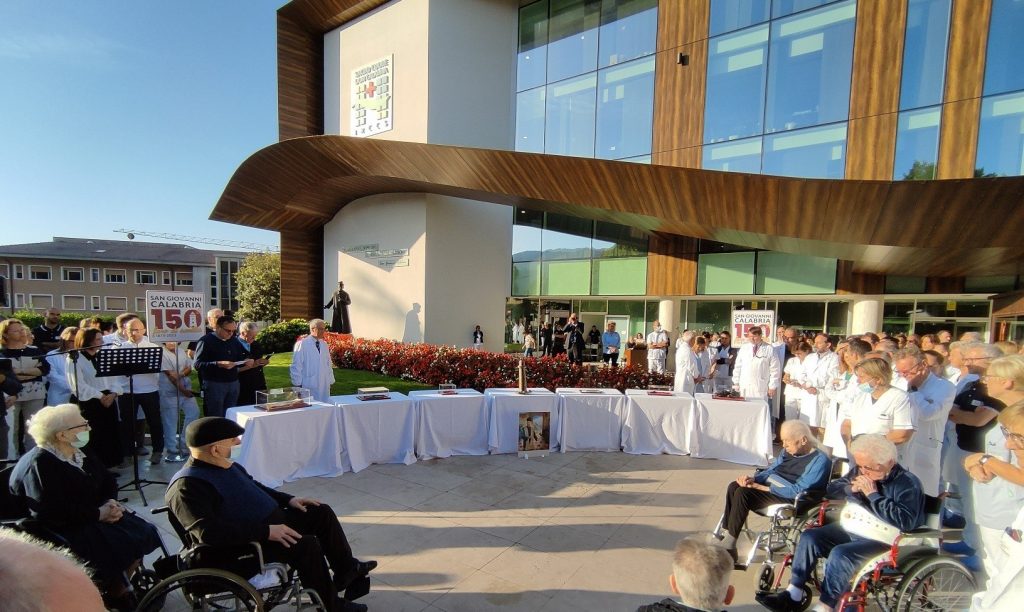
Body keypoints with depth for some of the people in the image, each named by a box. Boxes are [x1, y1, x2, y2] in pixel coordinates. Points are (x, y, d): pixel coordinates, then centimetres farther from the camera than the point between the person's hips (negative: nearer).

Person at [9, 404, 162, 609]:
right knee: (121, 545, -24)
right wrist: (97, 514, -22)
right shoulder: (39, 465, -20)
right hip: (62, 531, -8)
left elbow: (108, 482, 13)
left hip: (90, 518, 8)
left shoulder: (79, 454, 8)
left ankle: (116, 581, 11)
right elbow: (51, 515, -28)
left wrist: (109, 503, -8)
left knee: (145, 532, -8)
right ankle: (110, 587, 3)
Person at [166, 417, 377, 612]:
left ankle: (346, 568, 19)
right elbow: (210, 532, -33)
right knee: (306, 544, -26)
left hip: (271, 522, 10)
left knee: (322, 513, 6)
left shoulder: (224, 464, 6)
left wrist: (287, 499, 10)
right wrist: (266, 532, -32)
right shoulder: (187, 486, -23)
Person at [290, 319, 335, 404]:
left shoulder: (324, 344, 12)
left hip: (324, 387, 5)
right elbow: (296, 366, -5)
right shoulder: (302, 344, -6)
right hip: (309, 387, -5)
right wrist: (298, 384, -5)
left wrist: (330, 381, 13)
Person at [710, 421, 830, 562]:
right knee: (734, 486, -13)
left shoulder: (819, 461, -15)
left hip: (789, 499, -8)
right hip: (768, 487, 9)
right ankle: (727, 533, -11)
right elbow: (770, 471, 15)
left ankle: (729, 544, -16)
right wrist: (753, 479, -7)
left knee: (742, 493, -25)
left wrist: (762, 488, -22)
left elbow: (798, 491, -22)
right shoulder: (788, 451, 11)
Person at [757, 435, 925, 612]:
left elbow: (905, 522, -25)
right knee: (809, 537, -10)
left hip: (884, 540, -7)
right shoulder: (859, 471, 6)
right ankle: (793, 595, -8)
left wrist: (873, 495, -23)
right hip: (852, 528, 7)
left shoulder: (908, 483, -13)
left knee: (840, 554, -30)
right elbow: (831, 489, 14)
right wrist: (851, 488, -6)